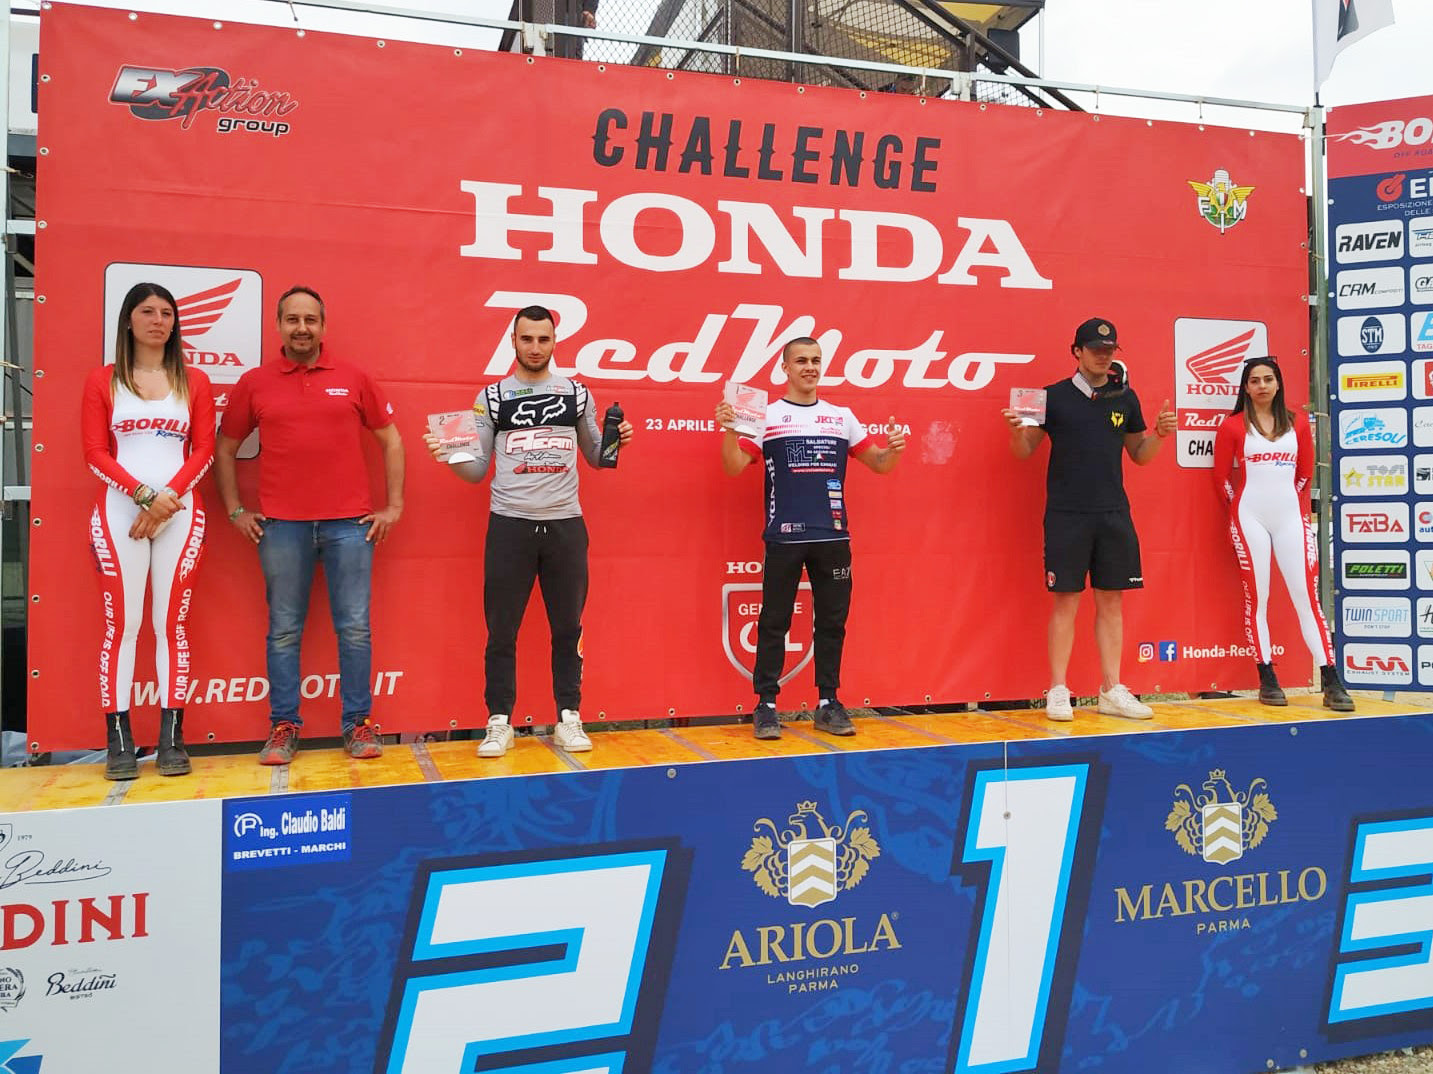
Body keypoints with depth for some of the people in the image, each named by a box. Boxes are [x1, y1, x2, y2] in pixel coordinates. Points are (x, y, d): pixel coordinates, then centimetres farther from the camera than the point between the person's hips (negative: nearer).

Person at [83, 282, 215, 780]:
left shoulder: (194, 382, 10)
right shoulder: (102, 381, 9)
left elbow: (204, 451, 3)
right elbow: (96, 453, 1)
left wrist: (167, 499, -10)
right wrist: (145, 495, -13)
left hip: (180, 511, 1)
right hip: (120, 512, 0)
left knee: (172, 623, 1)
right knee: (121, 623, -1)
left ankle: (171, 738, 4)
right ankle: (118, 741, 3)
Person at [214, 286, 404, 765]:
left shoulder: (353, 379, 5)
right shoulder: (254, 383, 6)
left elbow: (390, 440, 9)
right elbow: (225, 448, 14)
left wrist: (394, 505, 3)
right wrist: (235, 510, 7)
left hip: (350, 523, 0)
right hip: (281, 526, 1)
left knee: (354, 627, 3)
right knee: (284, 630, 6)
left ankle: (359, 723, 14)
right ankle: (283, 726, 18)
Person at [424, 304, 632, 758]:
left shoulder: (577, 393, 8)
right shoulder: (491, 397, 5)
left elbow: (595, 456, 16)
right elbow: (478, 469, 5)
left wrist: (617, 441, -3)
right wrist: (450, 456, -14)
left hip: (565, 524, 1)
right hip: (509, 525, -1)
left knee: (568, 628, 7)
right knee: (502, 630, 3)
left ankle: (568, 719, 18)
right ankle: (500, 722, 14)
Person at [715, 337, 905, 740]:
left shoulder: (842, 417, 12)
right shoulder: (765, 416, 3)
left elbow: (879, 464, 14)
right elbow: (734, 467, -5)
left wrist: (893, 449, -7)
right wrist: (728, 430, -21)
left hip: (833, 537, 3)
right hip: (784, 537, -3)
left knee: (832, 621, 8)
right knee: (774, 623, 2)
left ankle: (828, 703, 19)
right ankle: (766, 705, 11)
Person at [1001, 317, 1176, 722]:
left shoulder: (1125, 398, 10)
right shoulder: (1054, 396, 0)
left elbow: (1140, 455, 17)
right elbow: (1025, 451, 4)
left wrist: (1160, 433, -1)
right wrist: (1017, 430, -17)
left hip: (1114, 514, 4)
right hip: (1066, 515, -3)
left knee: (1111, 601, 7)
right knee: (1066, 601, -2)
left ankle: (1112, 691, 16)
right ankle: (1058, 691, 7)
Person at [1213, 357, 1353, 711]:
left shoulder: (1297, 423, 9)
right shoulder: (1233, 425, 1)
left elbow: (1305, 473, 14)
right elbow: (1221, 477, 5)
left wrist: (1292, 505, 10)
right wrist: (1241, 508, 9)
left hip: (1291, 517, 2)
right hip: (1250, 520, -2)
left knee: (1306, 594, -3)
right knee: (1256, 596, 1)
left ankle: (1331, 683, -2)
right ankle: (1267, 679, 8)